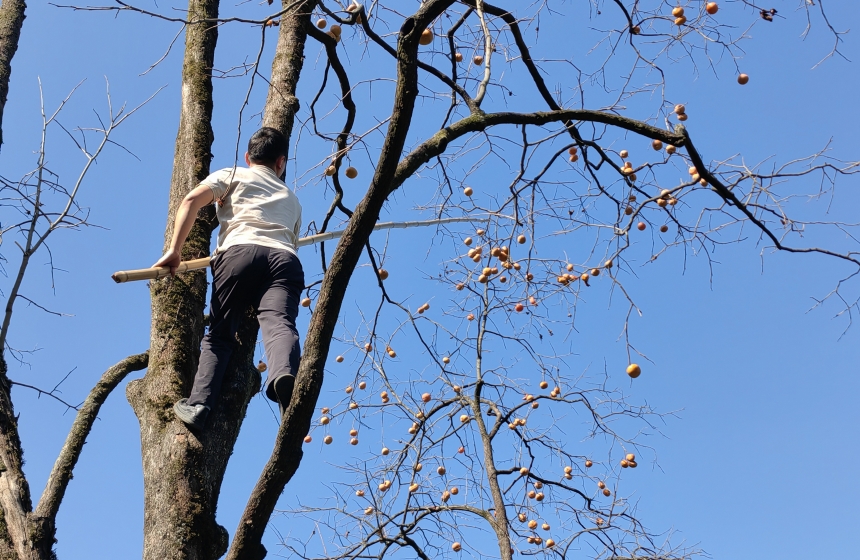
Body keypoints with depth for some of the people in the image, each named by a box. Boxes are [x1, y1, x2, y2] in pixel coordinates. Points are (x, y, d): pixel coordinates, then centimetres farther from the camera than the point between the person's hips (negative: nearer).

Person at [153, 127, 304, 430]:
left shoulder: (233, 175, 27)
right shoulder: (292, 199, 39)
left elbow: (191, 200, 9)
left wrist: (174, 250, 5)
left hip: (239, 252, -2)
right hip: (285, 259, 2)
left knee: (219, 335, 7)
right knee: (279, 324, -22)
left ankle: (198, 403, -12)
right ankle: (285, 375, -53)